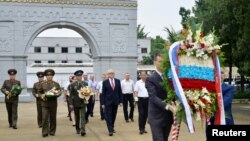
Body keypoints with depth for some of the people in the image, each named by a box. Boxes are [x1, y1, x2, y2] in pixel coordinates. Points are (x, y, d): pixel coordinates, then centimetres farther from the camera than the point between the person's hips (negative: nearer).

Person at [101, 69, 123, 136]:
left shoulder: (118, 81, 4)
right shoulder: (105, 82, -3)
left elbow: (120, 91, 6)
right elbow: (103, 93, -3)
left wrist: (120, 101, 2)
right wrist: (103, 103, -7)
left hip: (115, 101, 3)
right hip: (108, 101, -3)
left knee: (113, 116, 12)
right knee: (108, 116, -6)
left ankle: (112, 127, 28)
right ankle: (110, 130, -5)